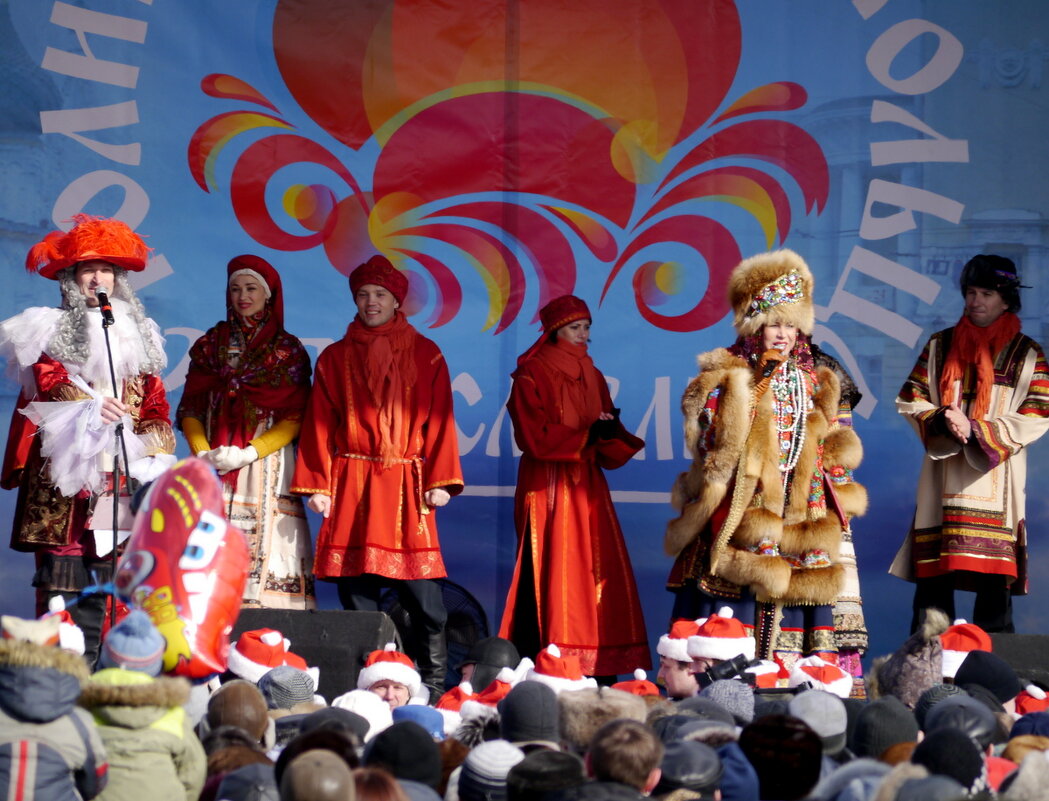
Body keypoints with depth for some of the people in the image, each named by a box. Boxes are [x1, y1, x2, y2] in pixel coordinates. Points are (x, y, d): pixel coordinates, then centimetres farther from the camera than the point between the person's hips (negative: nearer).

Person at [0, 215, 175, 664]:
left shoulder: (137, 336, 22)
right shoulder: (51, 331, 10)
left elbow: (155, 405, 17)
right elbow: (47, 383, -7)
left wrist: (155, 454, 0)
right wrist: (89, 407, -26)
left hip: (120, 473, 4)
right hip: (65, 470, -3)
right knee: (62, 572, -10)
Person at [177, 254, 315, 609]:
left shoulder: (288, 350, 7)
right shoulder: (212, 344, 14)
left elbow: (295, 418, 0)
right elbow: (190, 408, 9)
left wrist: (248, 453, -13)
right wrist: (203, 453, -9)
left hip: (268, 466, -2)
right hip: (215, 467, 2)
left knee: (265, 545, -10)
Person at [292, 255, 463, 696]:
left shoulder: (426, 356, 10)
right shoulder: (335, 358, 12)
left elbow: (439, 420, 5)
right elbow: (320, 425, 8)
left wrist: (439, 480, -4)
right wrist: (317, 485, 0)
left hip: (406, 486, -1)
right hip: (351, 485, 1)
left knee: (421, 591, -7)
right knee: (355, 586, -2)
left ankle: (433, 686, -1)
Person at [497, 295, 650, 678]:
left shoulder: (591, 376, 17)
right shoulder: (531, 375, -2)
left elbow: (612, 447, 13)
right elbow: (534, 436, -12)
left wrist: (611, 432, -10)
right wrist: (587, 434, -17)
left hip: (587, 487, 6)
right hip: (548, 488, -6)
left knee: (600, 571, -1)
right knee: (551, 574, -11)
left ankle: (597, 671, -1)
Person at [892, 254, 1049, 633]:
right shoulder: (940, 346, 11)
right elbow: (909, 400, 9)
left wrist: (976, 430, -13)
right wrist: (942, 419, -13)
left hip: (996, 481, -2)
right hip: (943, 479, 2)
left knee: (994, 581, -5)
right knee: (933, 579, 0)